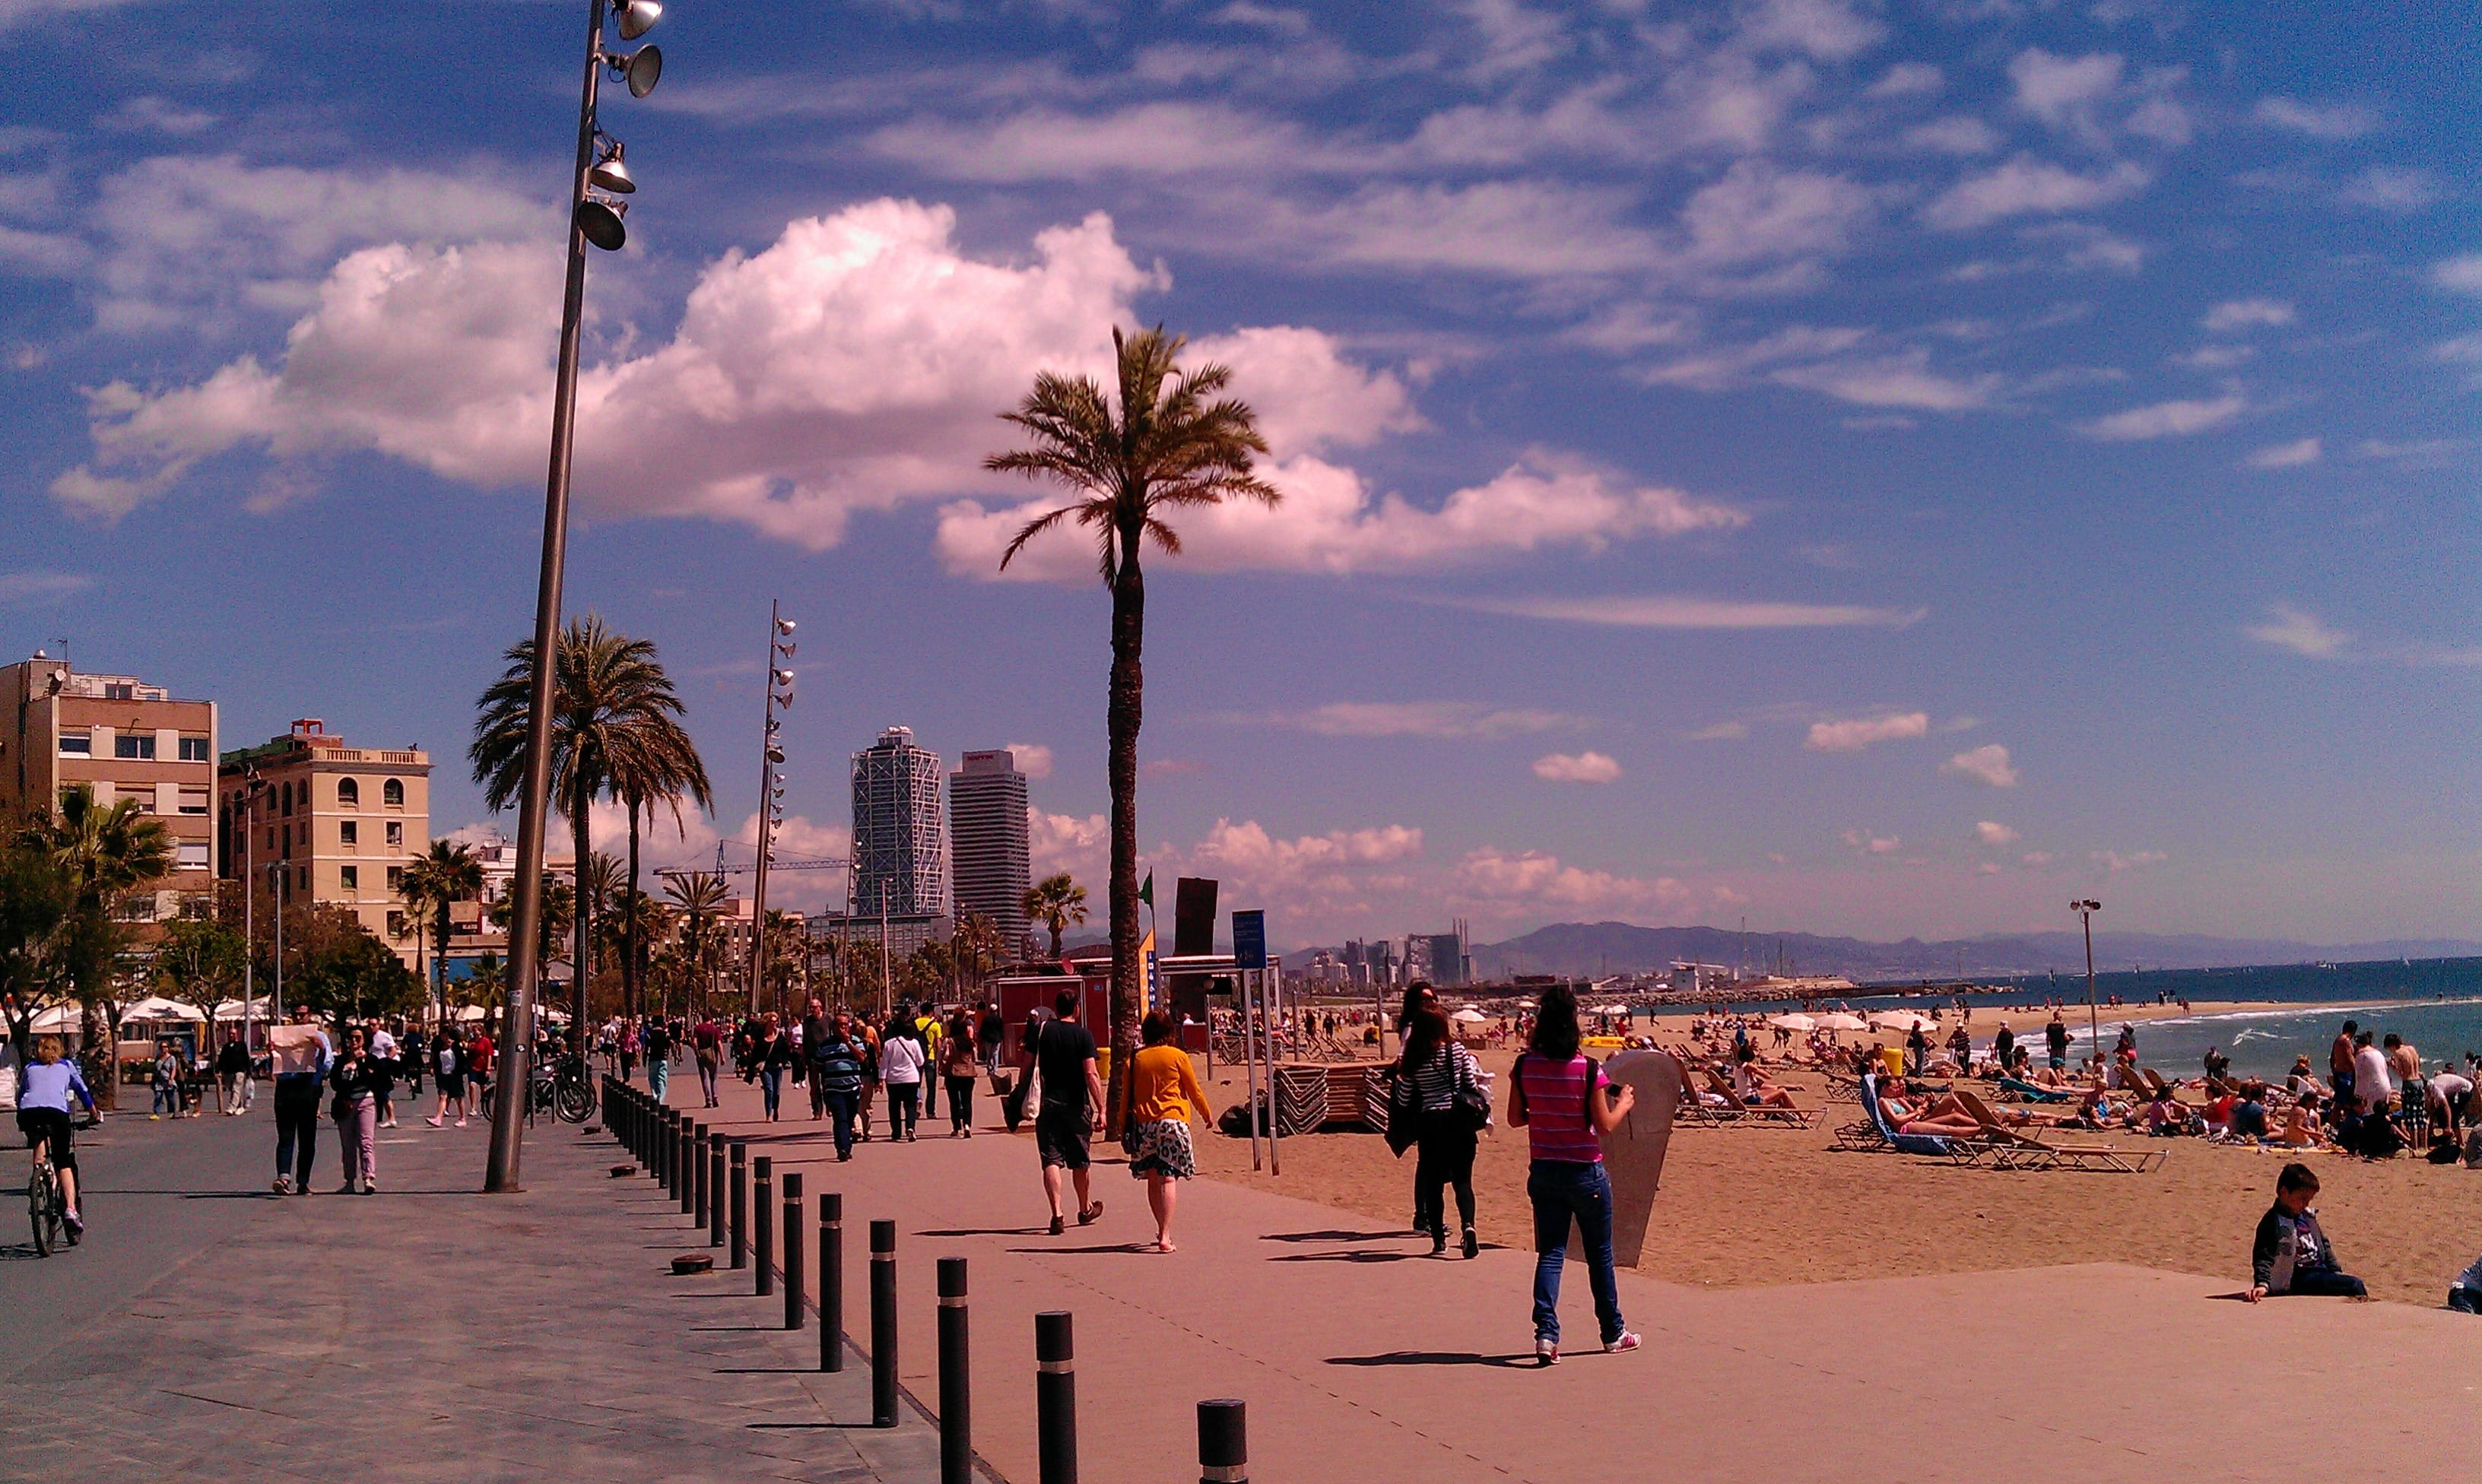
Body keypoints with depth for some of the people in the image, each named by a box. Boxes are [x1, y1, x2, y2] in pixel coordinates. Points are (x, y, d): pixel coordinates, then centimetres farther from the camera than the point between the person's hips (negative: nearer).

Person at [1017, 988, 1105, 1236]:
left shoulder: (1039, 1031, 0)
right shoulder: (1083, 1035, -6)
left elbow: (1026, 1068, 0)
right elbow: (1091, 1074, -12)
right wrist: (1100, 1108, -10)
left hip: (1047, 1103, 1)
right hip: (1076, 1104, 0)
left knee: (1051, 1160, 0)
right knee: (1079, 1161, 14)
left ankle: (1057, 1215, -13)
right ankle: (1085, 1210, 33)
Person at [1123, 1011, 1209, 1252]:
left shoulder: (1135, 1059, 5)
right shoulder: (1177, 1056, -1)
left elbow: (1127, 1094, 7)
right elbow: (1194, 1090, 5)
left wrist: (1123, 1127, 15)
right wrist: (1206, 1114, 20)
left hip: (1143, 1124, 3)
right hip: (1172, 1121, -3)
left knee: (1153, 1179, 14)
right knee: (1167, 1179, -6)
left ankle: (1163, 1231, 26)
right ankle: (1165, 1236, -15)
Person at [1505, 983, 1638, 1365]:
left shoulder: (1524, 1067, -6)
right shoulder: (1588, 1070, -16)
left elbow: (1515, 1119, 3)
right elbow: (1605, 1126, -11)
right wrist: (1624, 1103, 7)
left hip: (1543, 1173, 3)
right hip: (1585, 1173, -3)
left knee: (1549, 1253, 7)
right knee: (1599, 1255, 13)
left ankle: (1546, 1333, -9)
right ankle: (1613, 1333, 26)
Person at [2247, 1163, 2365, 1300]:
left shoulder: (2307, 1216, 13)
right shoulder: (2273, 1222, -14)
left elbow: (2324, 1245, 24)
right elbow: (2264, 1257, -21)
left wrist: (2337, 1272, 19)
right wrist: (2262, 1284, -35)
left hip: (2319, 1270, 9)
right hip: (2299, 1279, -9)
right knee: (2354, 1285, -20)